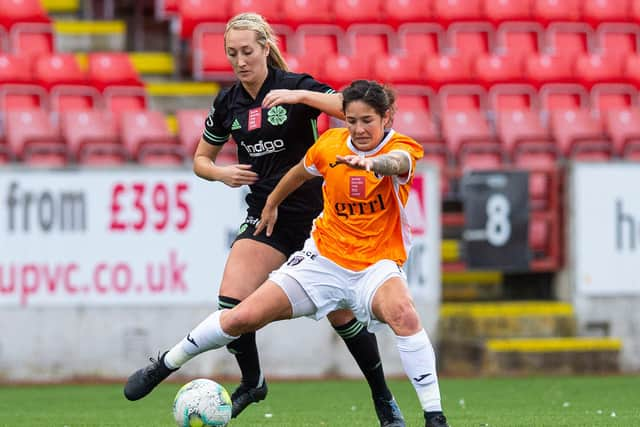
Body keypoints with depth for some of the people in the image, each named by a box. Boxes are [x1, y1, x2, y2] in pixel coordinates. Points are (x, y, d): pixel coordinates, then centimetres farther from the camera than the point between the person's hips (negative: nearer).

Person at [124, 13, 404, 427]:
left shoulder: (294, 86, -10)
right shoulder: (228, 103, 3)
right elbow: (201, 159, 16)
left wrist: (301, 96, -32)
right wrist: (222, 173, -6)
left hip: (314, 215, -3)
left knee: (342, 314, -1)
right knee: (231, 301, -16)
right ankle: (252, 382, 8)